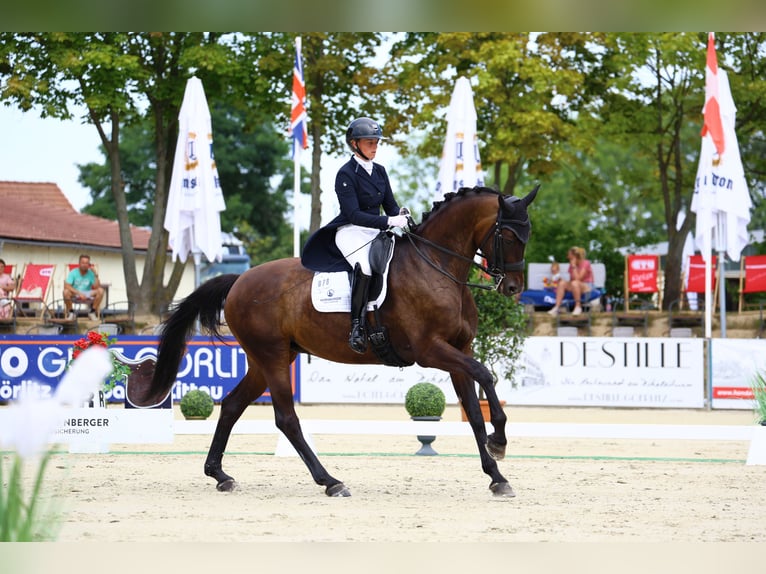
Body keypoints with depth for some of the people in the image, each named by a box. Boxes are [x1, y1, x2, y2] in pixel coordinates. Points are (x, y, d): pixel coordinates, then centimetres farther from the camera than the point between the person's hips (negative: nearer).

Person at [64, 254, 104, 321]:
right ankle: (70, 313, -11)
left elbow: (97, 287, -14)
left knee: (101, 291, -24)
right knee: (66, 291, -35)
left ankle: (92, 312, -6)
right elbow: (66, 286, -22)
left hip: (87, 296, 2)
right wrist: (79, 293, -30)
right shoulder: (73, 272, -10)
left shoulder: (91, 273, -5)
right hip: (75, 296, -2)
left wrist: (96, 276, -24)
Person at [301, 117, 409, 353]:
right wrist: (389, 221, -26)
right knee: (364, 264, -36)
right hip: (350, 231, -8)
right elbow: (353, 214, -17)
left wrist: (401, 217, -10)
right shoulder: (346, 174, -9)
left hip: (376, 230, 8)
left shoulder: (380, 171, 13)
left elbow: (390, 205, 14)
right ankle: (357, 327, -35)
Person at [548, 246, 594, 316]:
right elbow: (571, 279, 9)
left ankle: (578, 307, -25)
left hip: (587, 287, -6)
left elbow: (577, 278, -24)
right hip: (576, 287, 6)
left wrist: (574, 266, -22)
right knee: (562, 283, -20)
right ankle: (556, 307, -26)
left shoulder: (585, 263, -15)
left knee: (575, 283, -38)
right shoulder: (572, 265, 5)